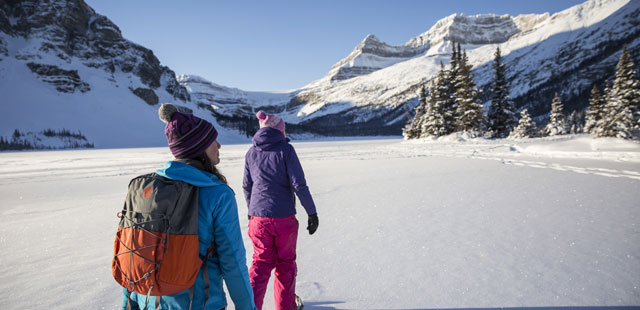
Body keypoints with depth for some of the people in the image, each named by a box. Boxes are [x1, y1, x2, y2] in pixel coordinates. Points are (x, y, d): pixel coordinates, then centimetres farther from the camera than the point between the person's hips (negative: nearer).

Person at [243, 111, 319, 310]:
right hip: (284, 218, -3)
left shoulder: (252, 153, 4)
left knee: (261, 262, 18)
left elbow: (247, 187, 11)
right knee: (285, 262, 16)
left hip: (259, 219, 3)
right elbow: (299, 185, -14)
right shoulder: (285, 150, -10)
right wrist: (312, 212, -7)